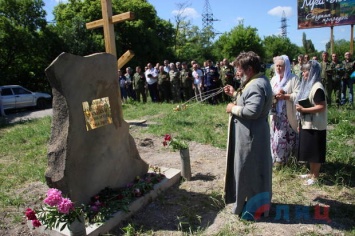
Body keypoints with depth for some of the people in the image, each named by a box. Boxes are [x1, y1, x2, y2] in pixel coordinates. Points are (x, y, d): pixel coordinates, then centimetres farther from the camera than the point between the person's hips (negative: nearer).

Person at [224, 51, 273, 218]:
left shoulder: (256, 85, -22)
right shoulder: (258, 81, 12)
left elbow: (252, 111, -32)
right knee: (253, 170, 21)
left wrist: (233, 108, -18)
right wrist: (235, 94, 11)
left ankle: (252, 206, 20)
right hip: (252, 132, 11)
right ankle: (257, 202, 37)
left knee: (249, 170, 3)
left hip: (251, 134, -11)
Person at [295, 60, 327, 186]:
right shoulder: (309, 85, 11)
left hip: (315, 126, -9)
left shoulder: (317, 87, -18)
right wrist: (300, 123, 16)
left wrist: (303, 109, -23)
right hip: (307, 124, 9)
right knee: (310, 151, 17)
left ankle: (315, 176, 15)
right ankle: (311, 173, 30)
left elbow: (322, 107, -22)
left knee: (315, 152, 3)